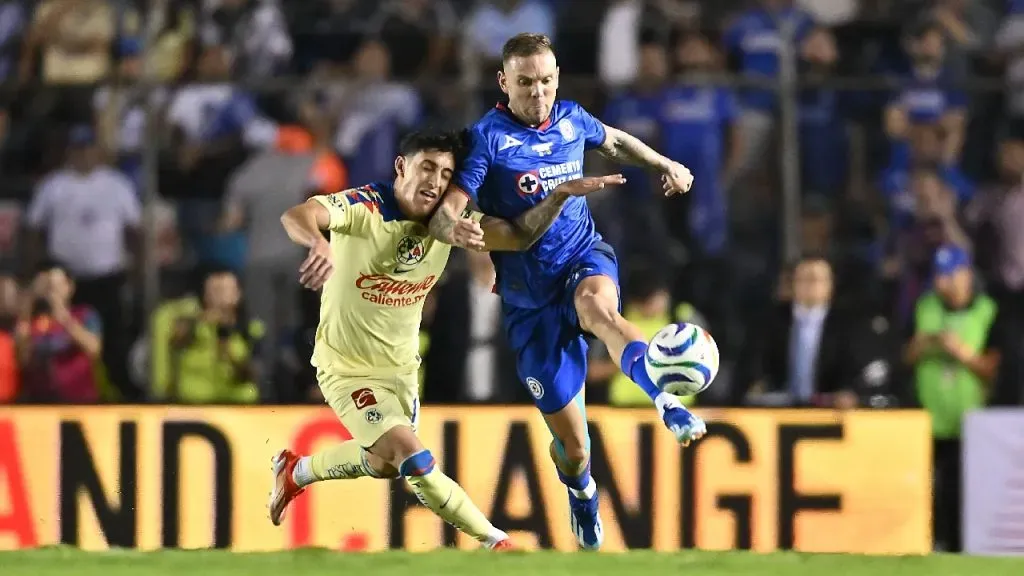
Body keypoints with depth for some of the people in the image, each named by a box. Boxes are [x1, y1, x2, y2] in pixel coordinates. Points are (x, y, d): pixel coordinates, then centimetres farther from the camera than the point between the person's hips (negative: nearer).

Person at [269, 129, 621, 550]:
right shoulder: (365, 207, -26)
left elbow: (520, 236, -12)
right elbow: (296, 216, -42)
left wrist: (562, 195, -28)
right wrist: (318, 243, -65)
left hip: (401, 368, 7)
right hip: (348, 369, -7)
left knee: (383, 464, 27)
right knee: (416, 463, -20)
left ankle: (297, 471, 53)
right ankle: (495, 543, -6)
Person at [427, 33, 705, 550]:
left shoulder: (571, 119, 2)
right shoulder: (487, 137, -11)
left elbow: (613, 141, 28)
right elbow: (443, 214, -22)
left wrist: (664, 164, 16)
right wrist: (455, 229, -44)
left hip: (585, 257, 2)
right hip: (529, 297, -2)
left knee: (598, 307, -39)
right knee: (571, 444, 3)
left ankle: (669, 404, -59)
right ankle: (582, 494, 38)